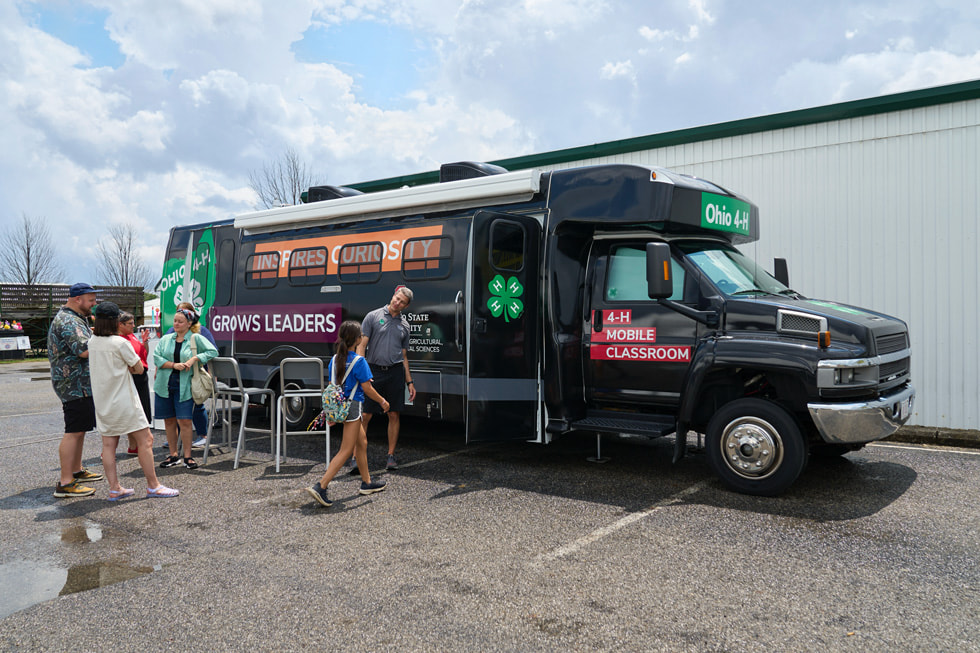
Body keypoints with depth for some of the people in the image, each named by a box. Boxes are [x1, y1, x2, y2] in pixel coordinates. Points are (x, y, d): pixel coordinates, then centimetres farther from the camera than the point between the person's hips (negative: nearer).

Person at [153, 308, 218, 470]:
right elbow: (156, 358, 0)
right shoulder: (165, 339, 11)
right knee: (169, 421, 9)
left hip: (184, 385, -4)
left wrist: (194, 358, -14)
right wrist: (174, 365, -14)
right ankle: (173, 455, 20)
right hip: (165, 384, 4)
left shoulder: (196, 338, 2)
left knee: (184, 421, -8)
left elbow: (213, 352, -4)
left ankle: (187, 457, 3)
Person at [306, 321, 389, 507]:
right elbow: (367, 388, -14)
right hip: (352, 406, -8)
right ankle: (320, 486, -11)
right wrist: (382, 401, 2)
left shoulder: (334, 359, 5)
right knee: (346, 450, -4)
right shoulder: (359, 361, -16)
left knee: (362, 441, 22)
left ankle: (367, 483, 31)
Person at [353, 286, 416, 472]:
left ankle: (391, 456, 16)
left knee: (394, 415, 5)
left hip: (396, 372, 3)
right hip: (374, 371, -3)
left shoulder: (404, 325, 13)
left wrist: (409, 382, 14)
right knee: (365, 415, -4)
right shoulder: (373, 316, 3)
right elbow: (361, 345, -2)